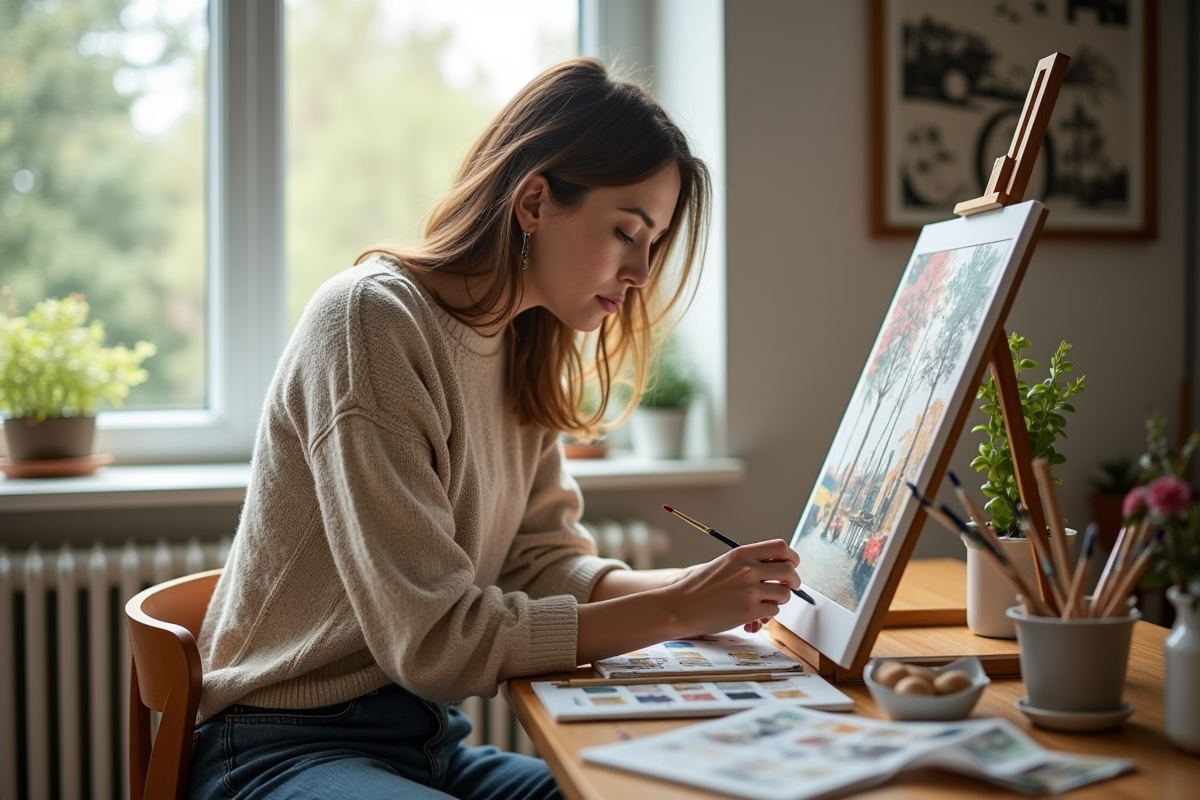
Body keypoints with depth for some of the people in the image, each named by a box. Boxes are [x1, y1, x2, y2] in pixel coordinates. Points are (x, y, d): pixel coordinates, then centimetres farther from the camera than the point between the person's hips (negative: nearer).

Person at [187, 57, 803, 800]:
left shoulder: (526, 348, 7)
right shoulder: (372, 319, -20)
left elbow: (542, 561, 4)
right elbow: (432, 639, -23)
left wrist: (694, 586, -12)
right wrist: (674, 612, -22)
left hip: (432, 740, 8)